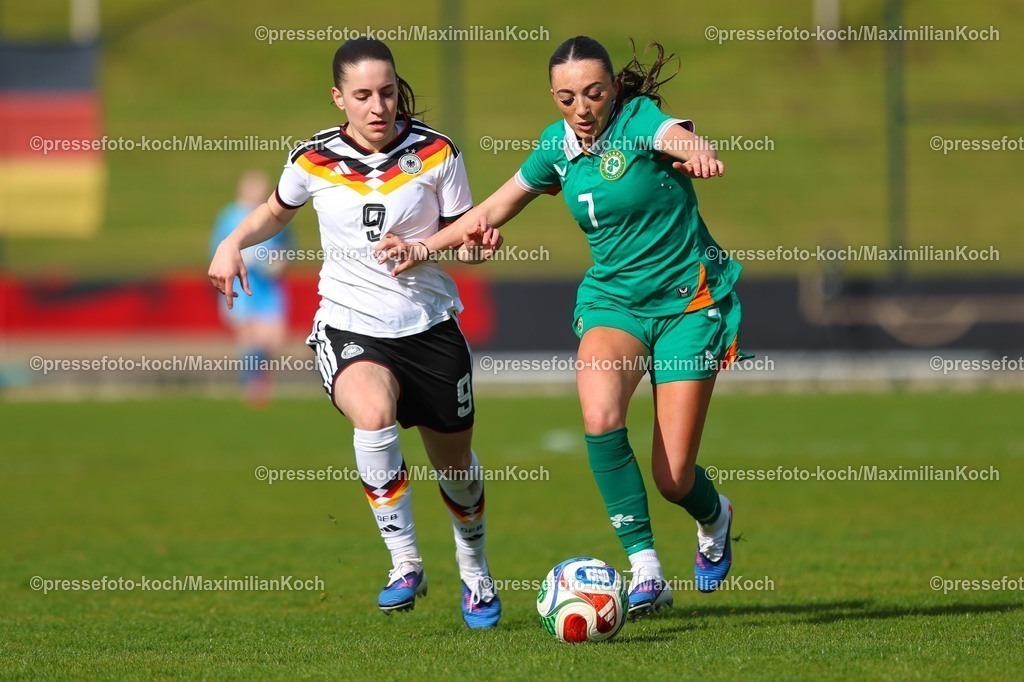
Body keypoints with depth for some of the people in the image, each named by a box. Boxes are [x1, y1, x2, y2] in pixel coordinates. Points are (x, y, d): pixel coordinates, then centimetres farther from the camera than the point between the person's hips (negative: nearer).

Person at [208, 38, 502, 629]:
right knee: (374, 413, -33)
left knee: (456, 462, 12)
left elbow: (464, 236, 2)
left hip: (429, 325, 1)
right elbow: (277, 210, 17)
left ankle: (475, 573, 42)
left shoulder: (436, 153, -6)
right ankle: (406, 564, -22)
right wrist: (234, 243, 0)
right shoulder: (314, 160, -4)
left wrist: (475, 242, -21)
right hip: (351, 327, -1)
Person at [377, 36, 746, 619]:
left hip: (689, 302, -4)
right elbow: (496, 208, 18)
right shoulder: (559, 145, 2)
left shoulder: (641, 120, -15)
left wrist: (699, 154, -63)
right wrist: (425, 249, 17)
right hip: (612, 300, 4)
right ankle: (646, 572, -25)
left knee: (674, 480, -6)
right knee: (600, 414, -30)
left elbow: (680, 137, -40)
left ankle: (715, 517, 34)